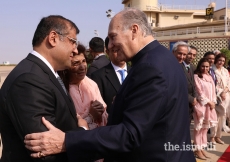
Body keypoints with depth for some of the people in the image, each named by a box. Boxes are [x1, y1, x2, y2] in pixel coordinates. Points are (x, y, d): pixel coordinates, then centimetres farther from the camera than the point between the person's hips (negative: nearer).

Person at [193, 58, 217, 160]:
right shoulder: (196, 76, -9)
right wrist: (208, 102, -11)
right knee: (199, 127, -2)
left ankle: (202, 147, 19)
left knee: (205, 127, 11)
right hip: (201, 105, -7)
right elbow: (199, 92, -12)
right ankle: (197, 149, 6)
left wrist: (213, 102, -1)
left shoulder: (210, 77, 13)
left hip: (210, 105, 7)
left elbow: (213, 91, 13)